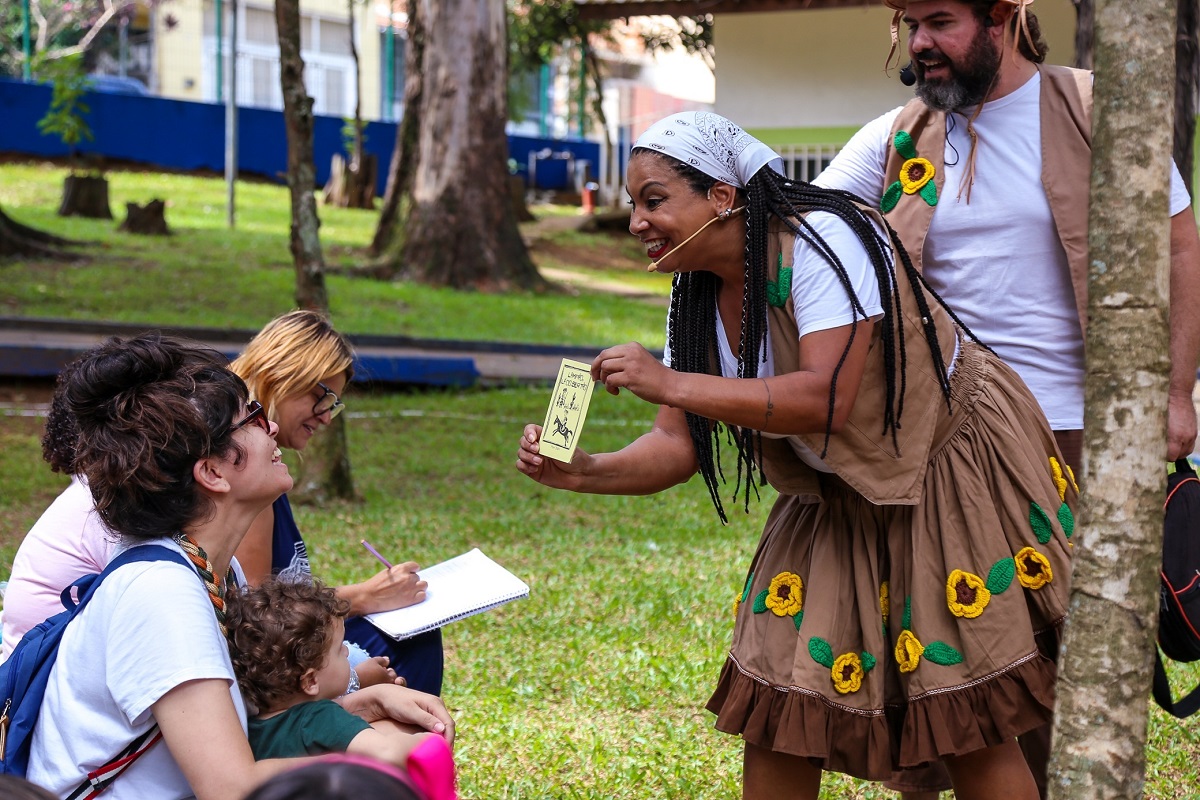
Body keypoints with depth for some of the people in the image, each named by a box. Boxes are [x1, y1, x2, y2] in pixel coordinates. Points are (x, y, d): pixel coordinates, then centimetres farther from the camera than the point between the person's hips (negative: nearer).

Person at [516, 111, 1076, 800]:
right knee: (777, 701, 5)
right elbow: (678, 445, -3)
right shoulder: (699, 299, -2)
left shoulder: (822, 242, -26)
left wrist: (669, 382, -37)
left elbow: (825, 400, -36)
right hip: (839, 498, 8)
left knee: (966, 719, -5)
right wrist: (585, 472, -22)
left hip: (950, 473, -7)